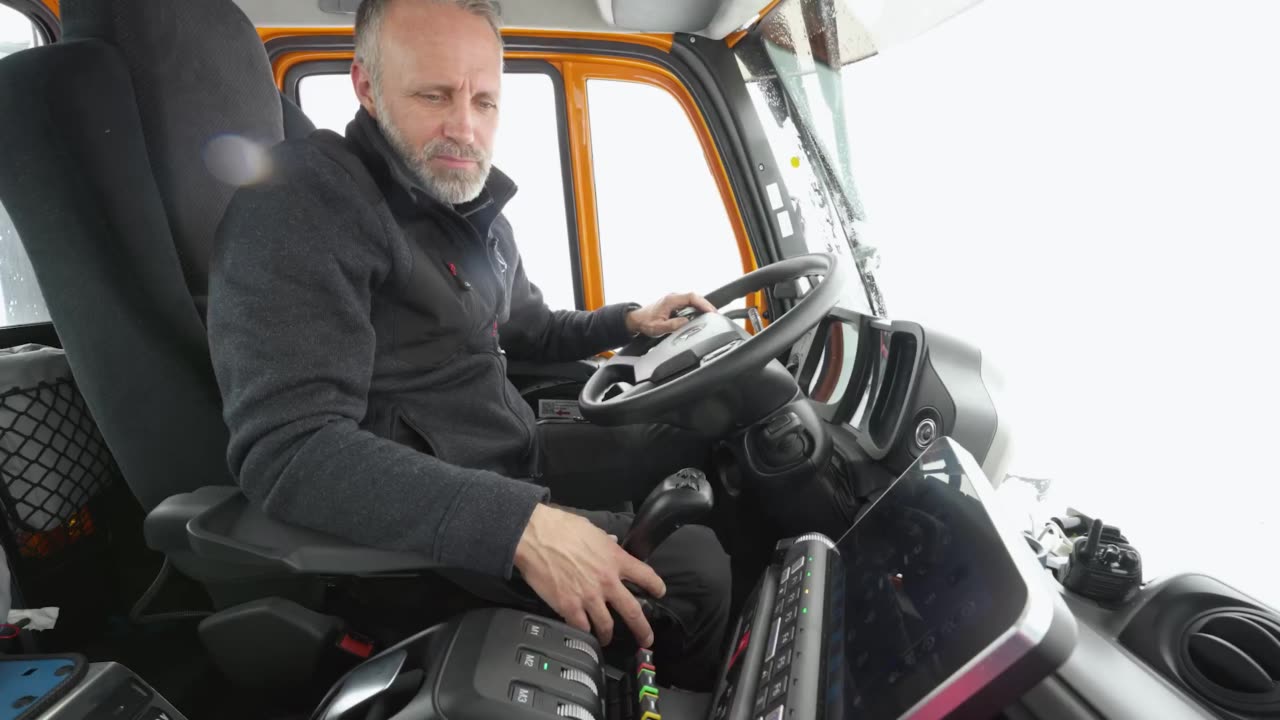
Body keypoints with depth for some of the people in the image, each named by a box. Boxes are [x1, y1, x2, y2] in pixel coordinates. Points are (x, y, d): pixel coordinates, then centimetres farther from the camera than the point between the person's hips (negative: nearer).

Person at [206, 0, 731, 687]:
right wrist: (520, 525, -38)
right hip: (435, 531, -9)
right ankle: (688, 691, 21)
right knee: (696, 566, -13)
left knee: (691, 425, 16)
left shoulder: (479, 214, 10)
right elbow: (289, 450, -31)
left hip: (518, 467, 9)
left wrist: (627, 321, 9)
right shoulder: (305, 201, -20)